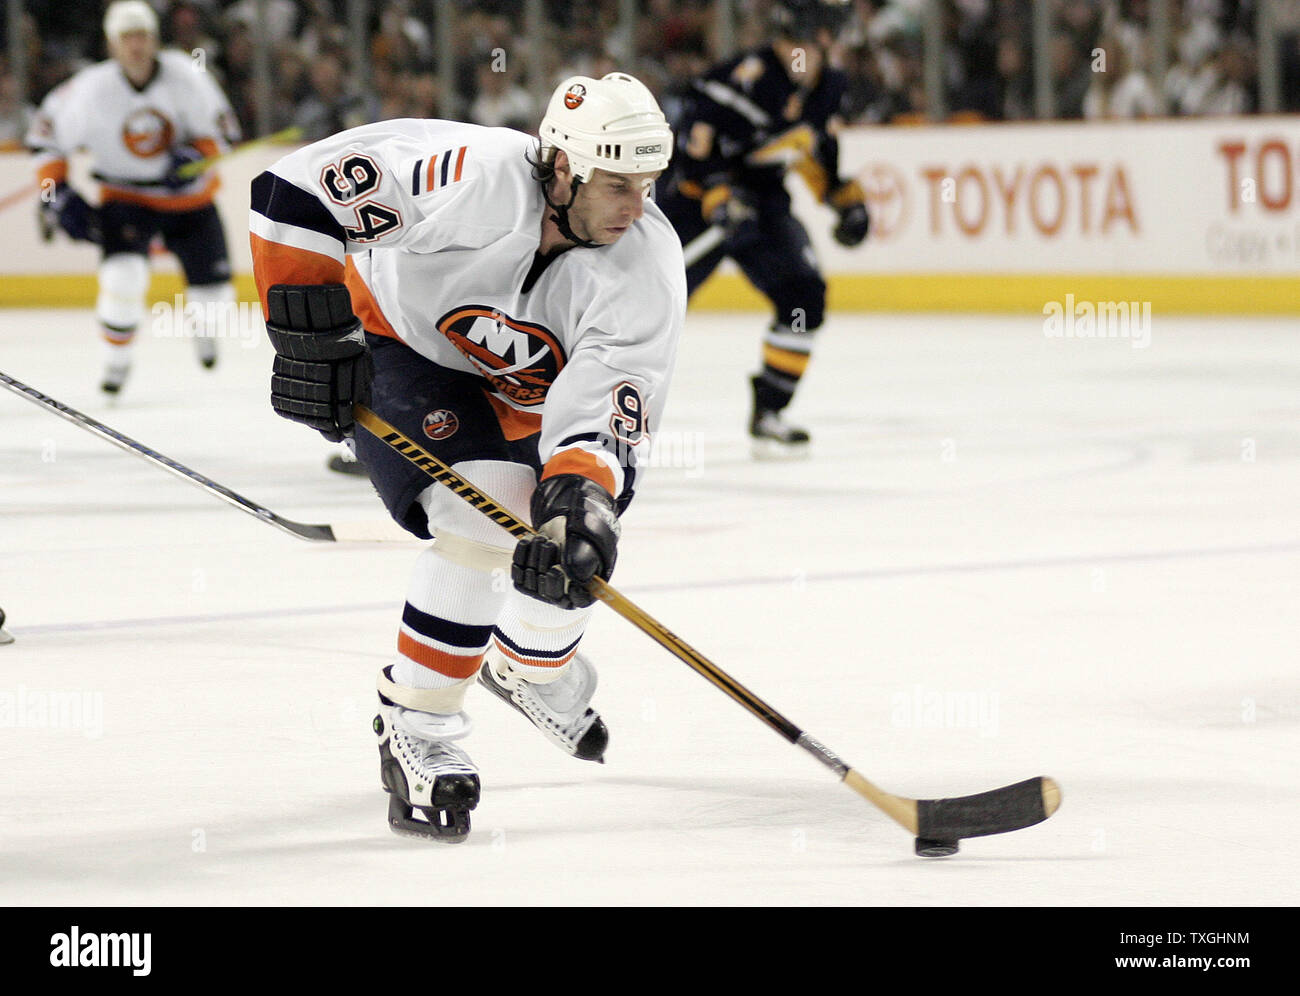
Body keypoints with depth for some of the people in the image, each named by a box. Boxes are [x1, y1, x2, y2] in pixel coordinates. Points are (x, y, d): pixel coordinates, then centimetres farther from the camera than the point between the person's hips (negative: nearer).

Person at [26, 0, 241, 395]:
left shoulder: (184, 76, -16)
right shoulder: (92, 90, -17)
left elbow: (219, 133, -9)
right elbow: (50, 135, -5)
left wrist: (194, 156, -30)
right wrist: (57, 195, -12)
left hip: (189, 198, 2)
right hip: (125, 197, -2)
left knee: (214, 292, 4)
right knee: (124, 274, -27)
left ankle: (202, 326, 43)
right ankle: (116, 358, -2)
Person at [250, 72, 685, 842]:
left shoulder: (647, 266, -27)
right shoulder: (471, 179, -38)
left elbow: (608, 400, -36)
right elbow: (302, 187, -32)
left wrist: (578, 497, -54)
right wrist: (311, 332, -31)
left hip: (526, 392, 5)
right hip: (398, 342, -5)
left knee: (575, 545, 0)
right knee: (488, 525, -26)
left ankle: (528, 661, 36)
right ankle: (415, 728, -15)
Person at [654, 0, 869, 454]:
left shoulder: (828, 87, 5)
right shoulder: (751, 73, -24)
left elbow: (820, 152, 21)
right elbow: (696, 127, -25)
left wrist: (848, 200, 14)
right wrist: (717, 192, -30)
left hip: (763, 200, 7)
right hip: (696, 194, -7)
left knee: (805, 295, -8)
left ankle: (768, 414, 2)